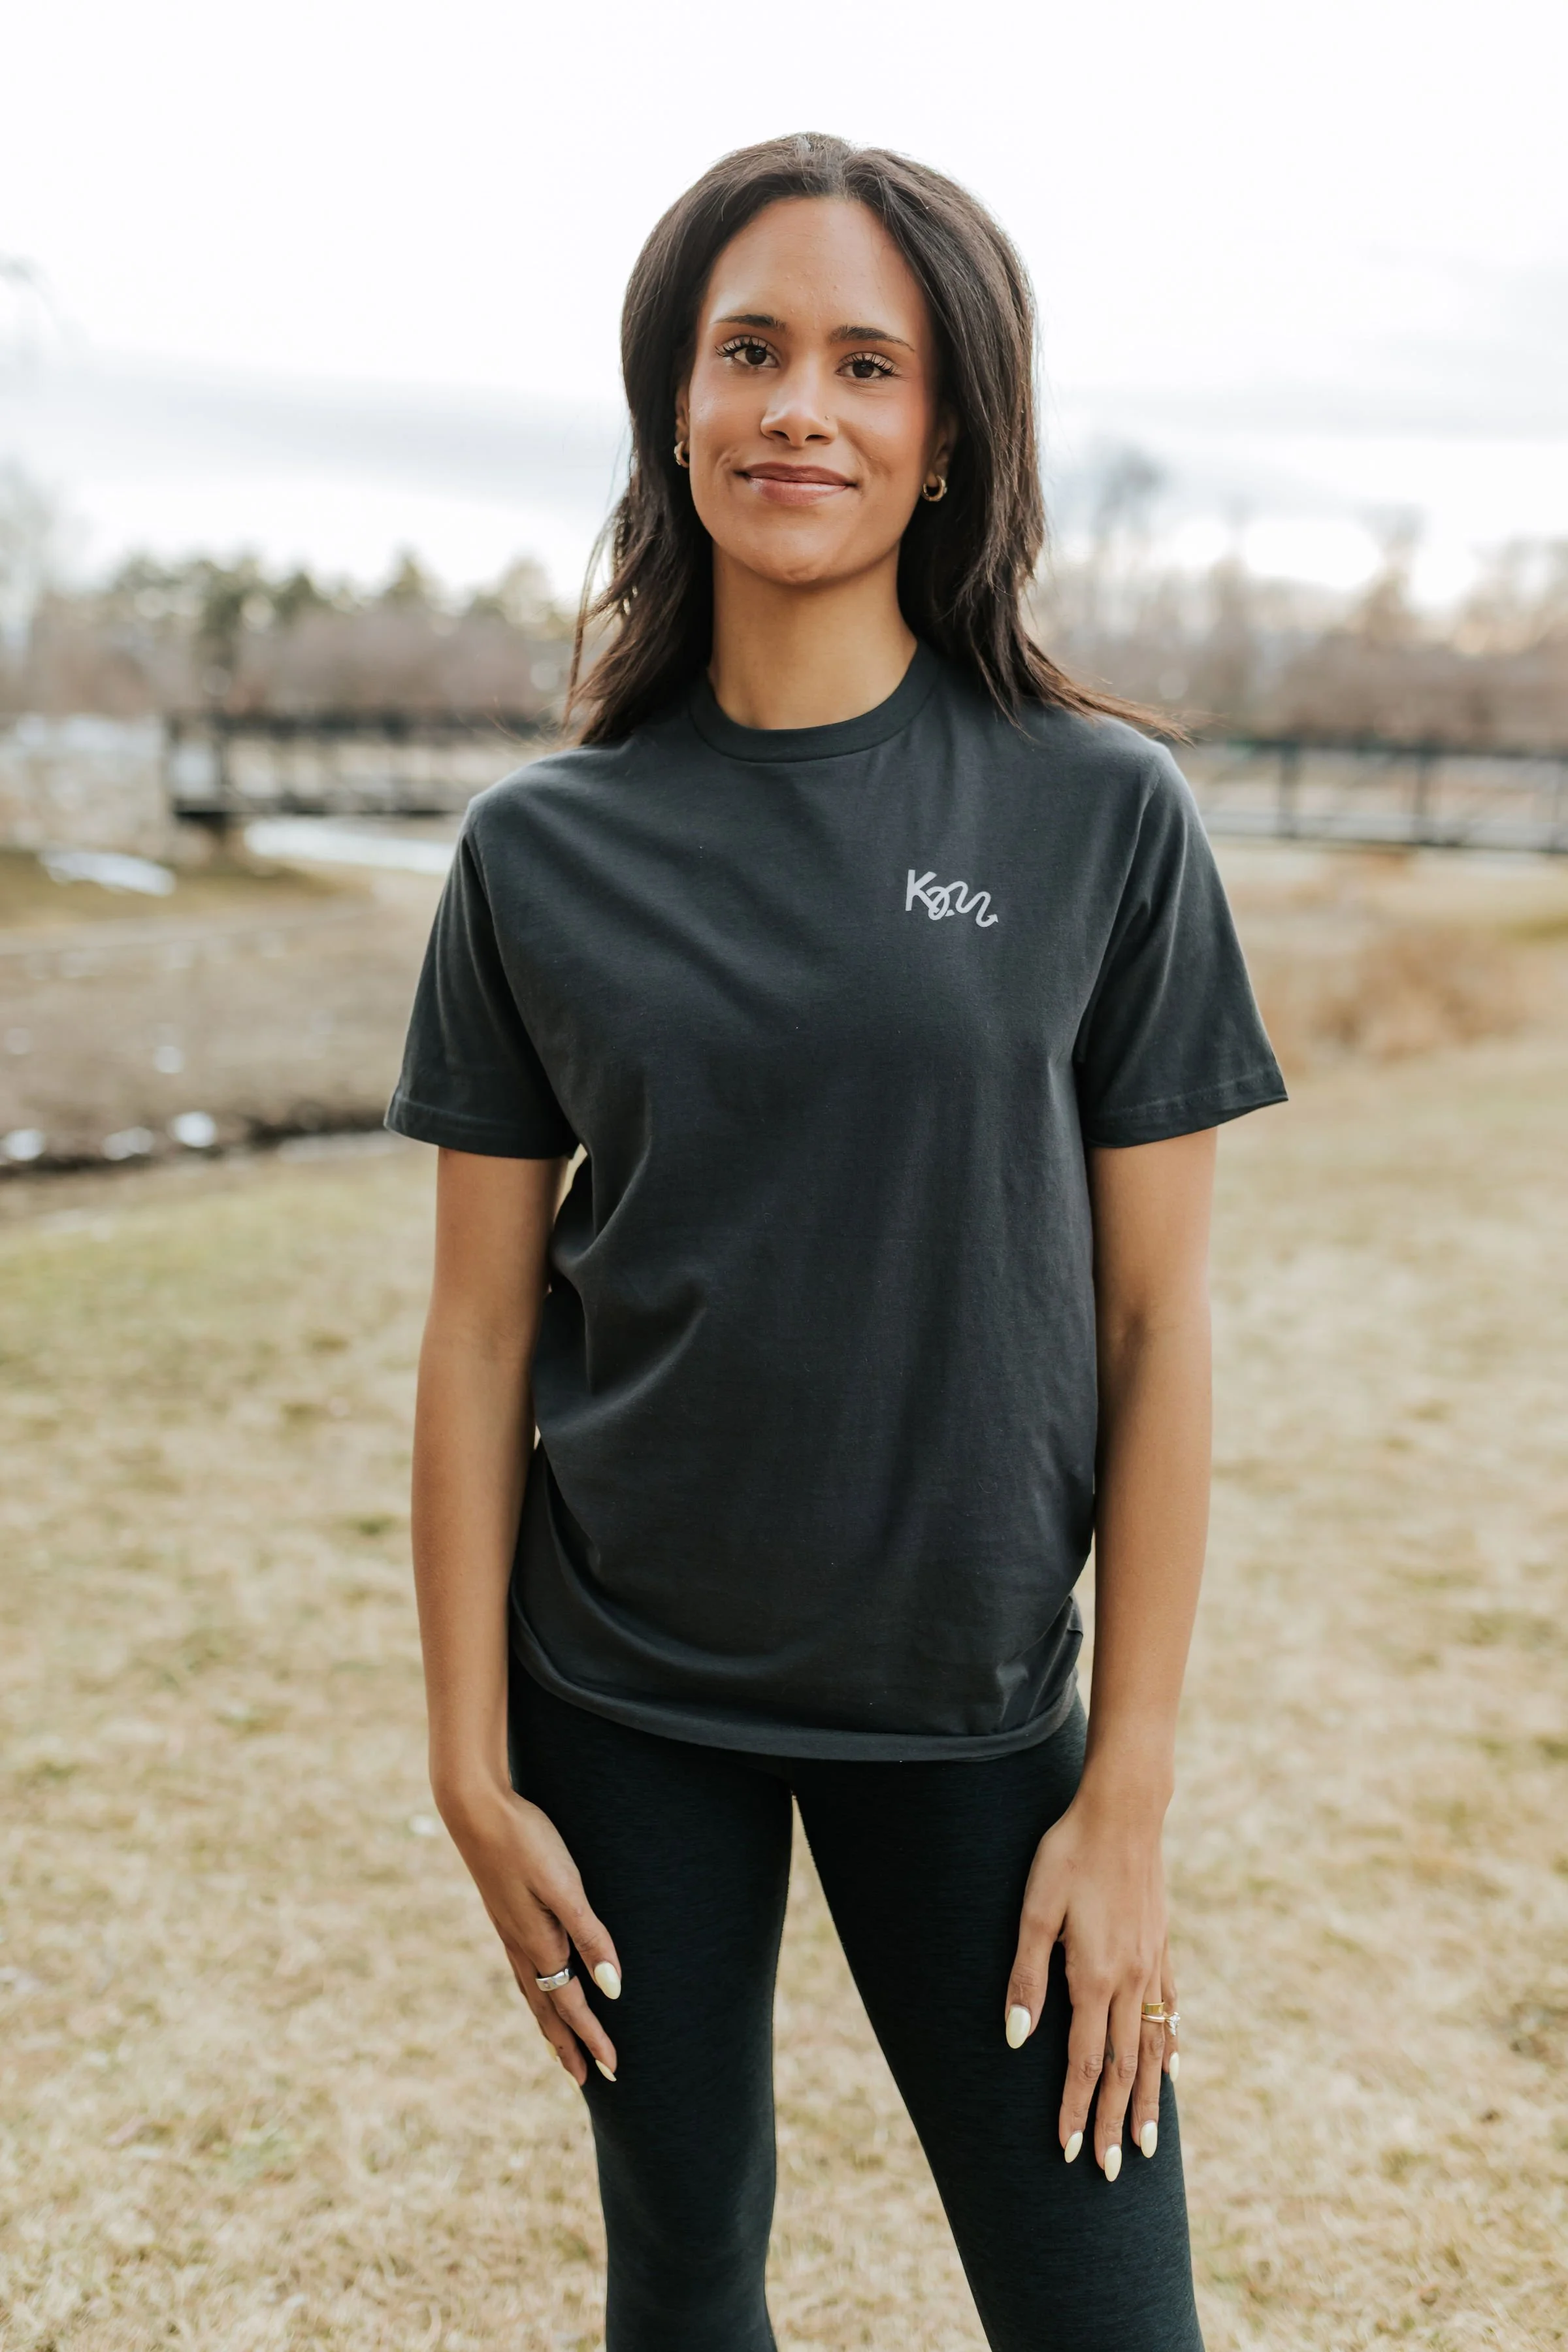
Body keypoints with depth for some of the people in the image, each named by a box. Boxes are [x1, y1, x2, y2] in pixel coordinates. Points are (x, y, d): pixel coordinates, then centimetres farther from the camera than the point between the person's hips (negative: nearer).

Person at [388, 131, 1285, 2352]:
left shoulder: (1101, 815, -7)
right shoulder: (544, 848, -3)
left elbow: (1156, 1318, -5)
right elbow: (482, 1333, 0)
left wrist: (1130, 1796, -6)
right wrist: (474, 1768, -1)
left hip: (970, 1703, -1)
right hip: (619, 1699, 1)